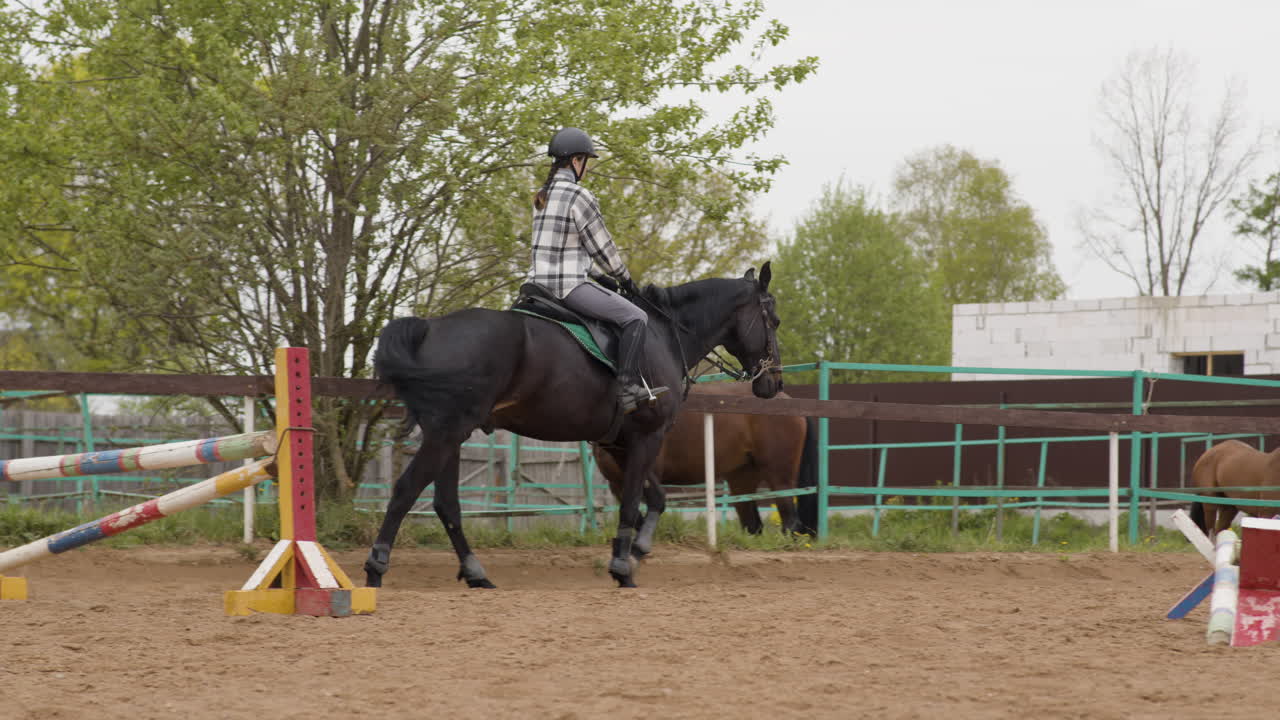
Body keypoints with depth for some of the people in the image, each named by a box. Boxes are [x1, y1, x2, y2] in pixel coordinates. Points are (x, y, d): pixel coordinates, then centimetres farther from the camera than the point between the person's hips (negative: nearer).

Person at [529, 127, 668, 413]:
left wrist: (614, 276, 25)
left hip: (540, 281, 9)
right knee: (635, 317, -13)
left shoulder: (542, 197, 15)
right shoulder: (579, 197, -12)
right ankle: (628, 387, -20)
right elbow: (601, 247, -7)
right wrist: (624, 278, 10)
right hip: (569, 284, -9)